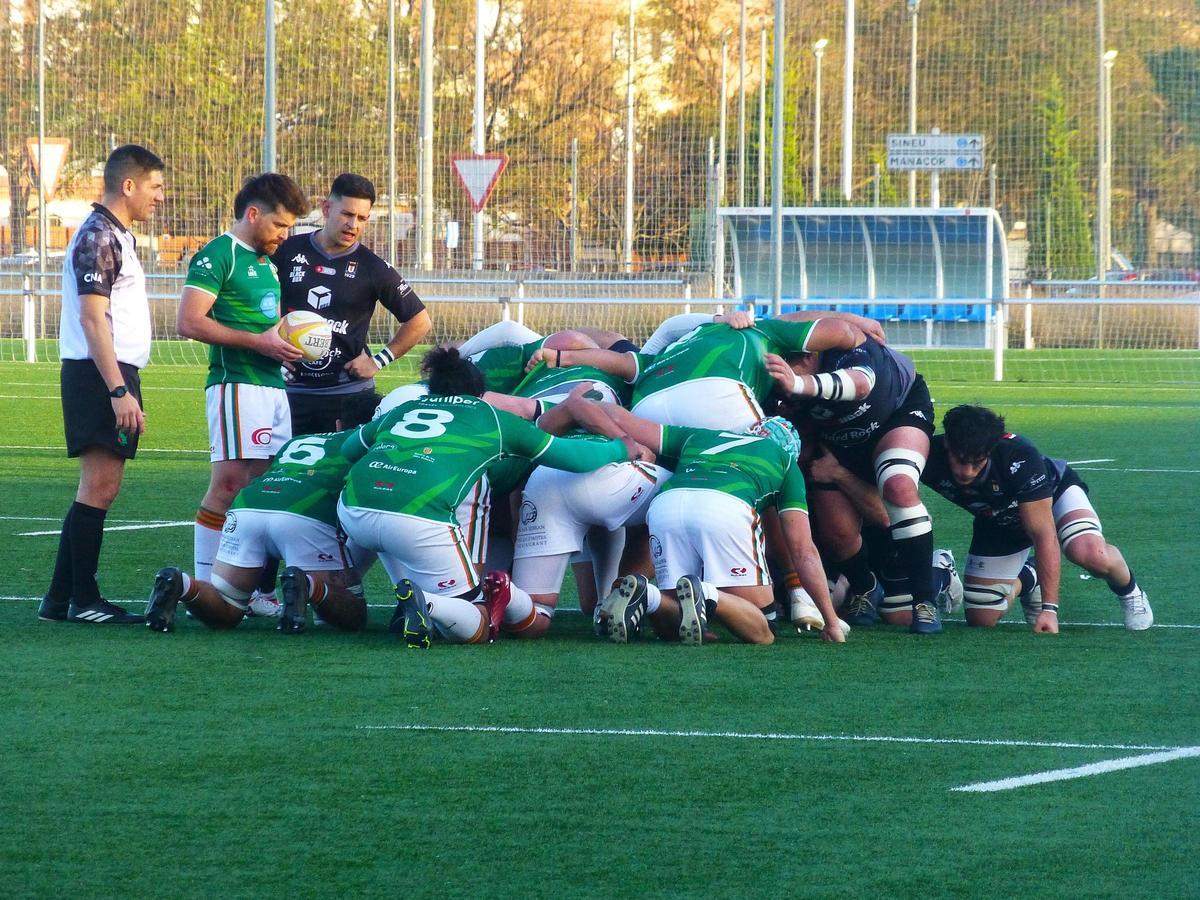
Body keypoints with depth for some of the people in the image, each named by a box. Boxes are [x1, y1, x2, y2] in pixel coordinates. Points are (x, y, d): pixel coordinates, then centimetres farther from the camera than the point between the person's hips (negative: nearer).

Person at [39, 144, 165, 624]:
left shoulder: (117, 237, 20)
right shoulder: (98, 238, -12)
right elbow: (92, 319, -19)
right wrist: (119, 391, -24)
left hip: (115, 375, 10)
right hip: (99, 374, -10)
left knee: (100, 487, 10)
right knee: (99, 485, -10)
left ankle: (60, 599, 12)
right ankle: (82, 600, -8)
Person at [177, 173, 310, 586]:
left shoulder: (267, 262, 22)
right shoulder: (218, 255, -6)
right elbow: (189, 322, -15)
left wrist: (287, 341, 13)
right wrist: (259, 342, -16)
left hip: (273, 385, 9)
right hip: (237, 385, -9)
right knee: (229, 485, -12)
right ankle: (204, 588, -10)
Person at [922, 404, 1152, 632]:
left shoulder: (1019, 457, -40)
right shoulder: (930, 456, -34)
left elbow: (1042, 533, -38)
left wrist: (1049, 608, -40)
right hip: (997, 524, 4)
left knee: (1094, 556, -34)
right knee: (981, 619, -3)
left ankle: (1128, 590, 2)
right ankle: (1026, 580, 30)